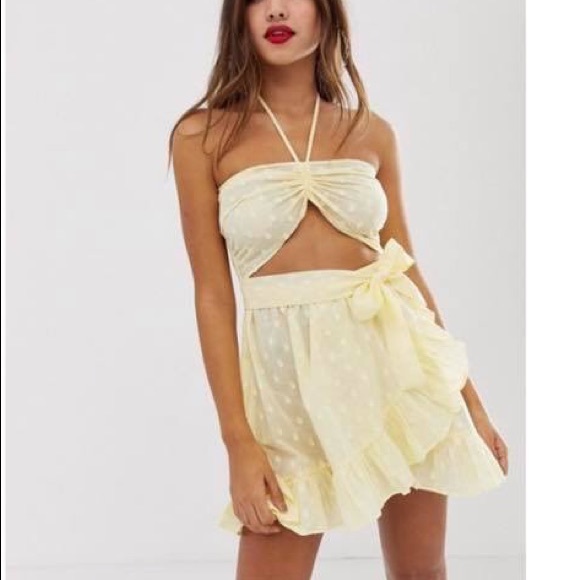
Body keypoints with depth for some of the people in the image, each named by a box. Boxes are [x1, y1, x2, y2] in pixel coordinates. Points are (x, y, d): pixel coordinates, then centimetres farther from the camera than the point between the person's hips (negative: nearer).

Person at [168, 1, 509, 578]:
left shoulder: (372, 132, 5)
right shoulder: (203, 137, -3)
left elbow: (408, 267, 10)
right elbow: (213, 295, -5)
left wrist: (468, 395, 10)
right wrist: (238, 441, -10)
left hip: (394, 355, 3)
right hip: (290, 373, -2)